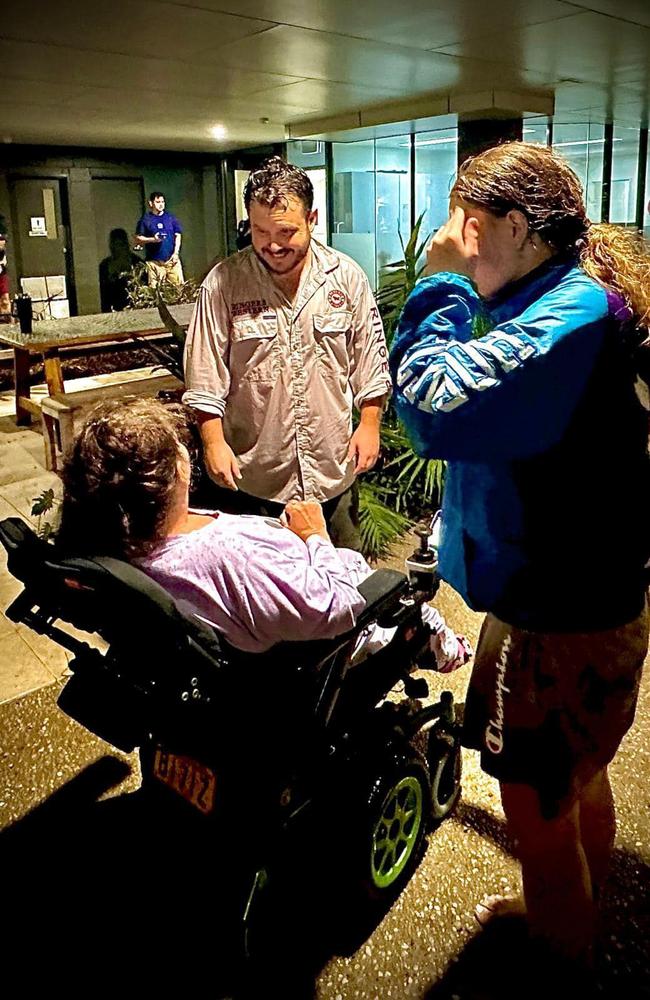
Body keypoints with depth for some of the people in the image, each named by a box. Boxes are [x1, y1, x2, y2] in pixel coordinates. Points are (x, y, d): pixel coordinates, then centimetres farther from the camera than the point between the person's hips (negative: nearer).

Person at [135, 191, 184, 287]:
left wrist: (176, 253, 0)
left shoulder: (170, 217, 11)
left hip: (172, 259, 2)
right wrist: (152, 239, -12)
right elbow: (137, 239, 4)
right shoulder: (145, 219, 4)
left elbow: (178, 236, 12)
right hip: (154, 261, -2)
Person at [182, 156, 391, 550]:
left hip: (333, 470, 2)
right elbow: (205, 377, -5)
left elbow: (370, 360, 5)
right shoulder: (223, 283, -7)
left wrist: (370, 424, 1)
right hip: (251, 476, -1)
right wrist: (214, 442, -10)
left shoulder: (347, 276, -1)